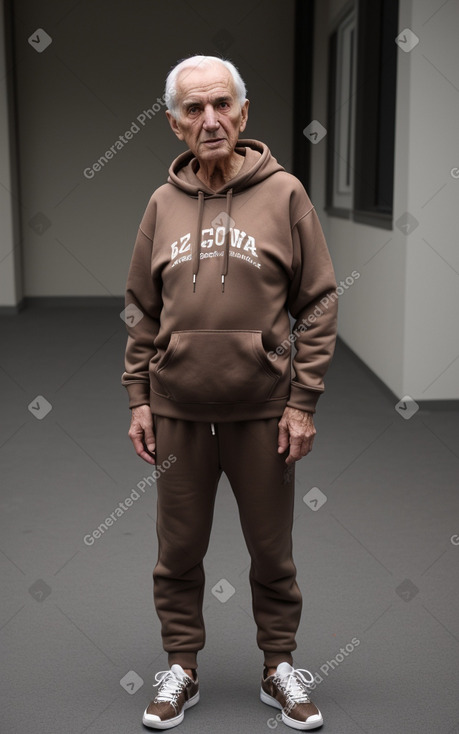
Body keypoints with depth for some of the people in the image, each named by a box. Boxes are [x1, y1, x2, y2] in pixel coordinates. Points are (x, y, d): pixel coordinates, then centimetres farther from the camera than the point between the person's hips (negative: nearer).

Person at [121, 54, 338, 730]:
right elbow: (141, 312, 10)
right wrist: (138, 400, 5)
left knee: (272, 552, 10)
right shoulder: (163, 203, 6)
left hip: (263, 411, -2)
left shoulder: (284, 194, -2)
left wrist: (303, 402, -8)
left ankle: (280, 667, 28)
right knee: (179, 550, 11)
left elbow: (318, 305, -3)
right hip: (177, 410, 2)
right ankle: (181, 670, 28)